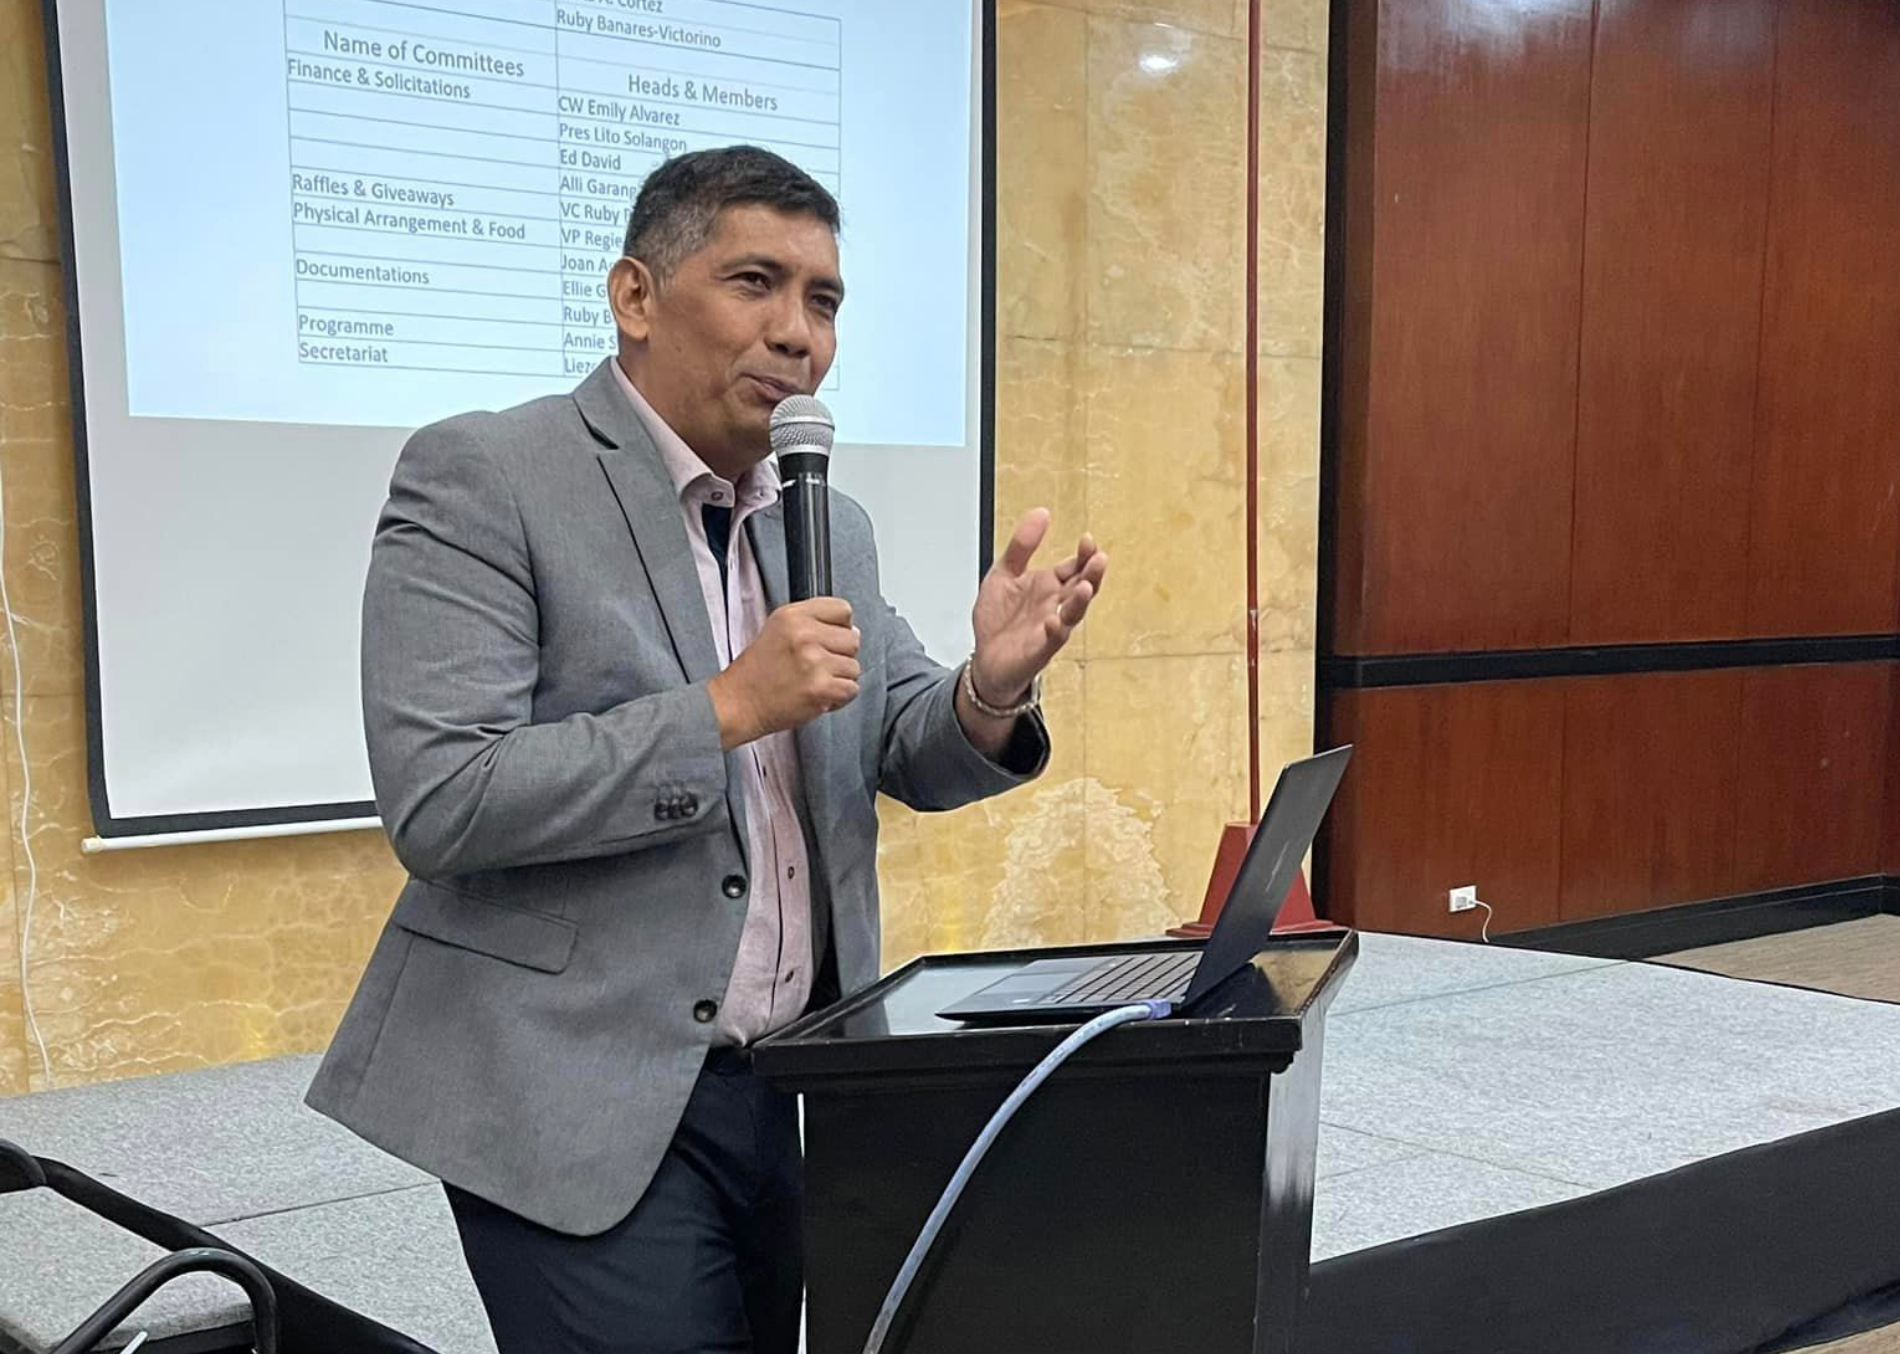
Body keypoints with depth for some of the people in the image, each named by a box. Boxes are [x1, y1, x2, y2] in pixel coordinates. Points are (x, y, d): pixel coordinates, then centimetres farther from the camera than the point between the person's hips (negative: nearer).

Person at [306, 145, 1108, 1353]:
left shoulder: (832, 524, 9)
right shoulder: (482, 479, -12)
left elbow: (911, 753, 10)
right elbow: (438, 802, -19)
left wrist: (991, 689, -12)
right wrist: (727, 708, -22)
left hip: (791, 1093, 7)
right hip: (585, 1105, -6)